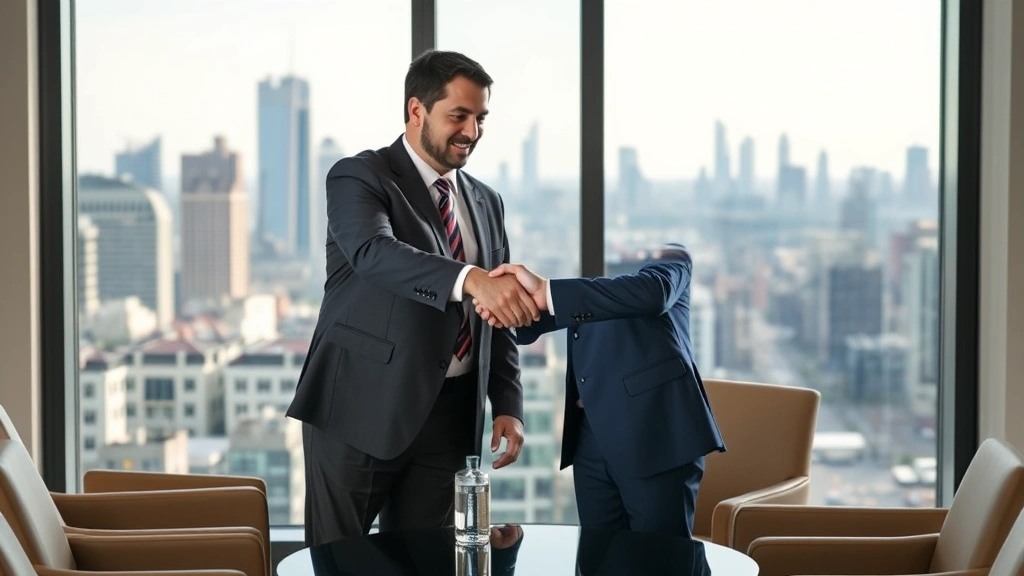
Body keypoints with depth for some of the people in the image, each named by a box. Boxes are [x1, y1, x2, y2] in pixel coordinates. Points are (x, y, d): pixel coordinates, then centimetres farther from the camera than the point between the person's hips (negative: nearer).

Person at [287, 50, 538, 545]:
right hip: (361, 409, -5)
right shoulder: (360, 177, -4)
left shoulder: (486, 203, 15)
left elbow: (498, 318, 18)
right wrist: (470, 279, -41)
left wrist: (508, 406, 5)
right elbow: (374, 252, -26)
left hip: (448, 414, 5)